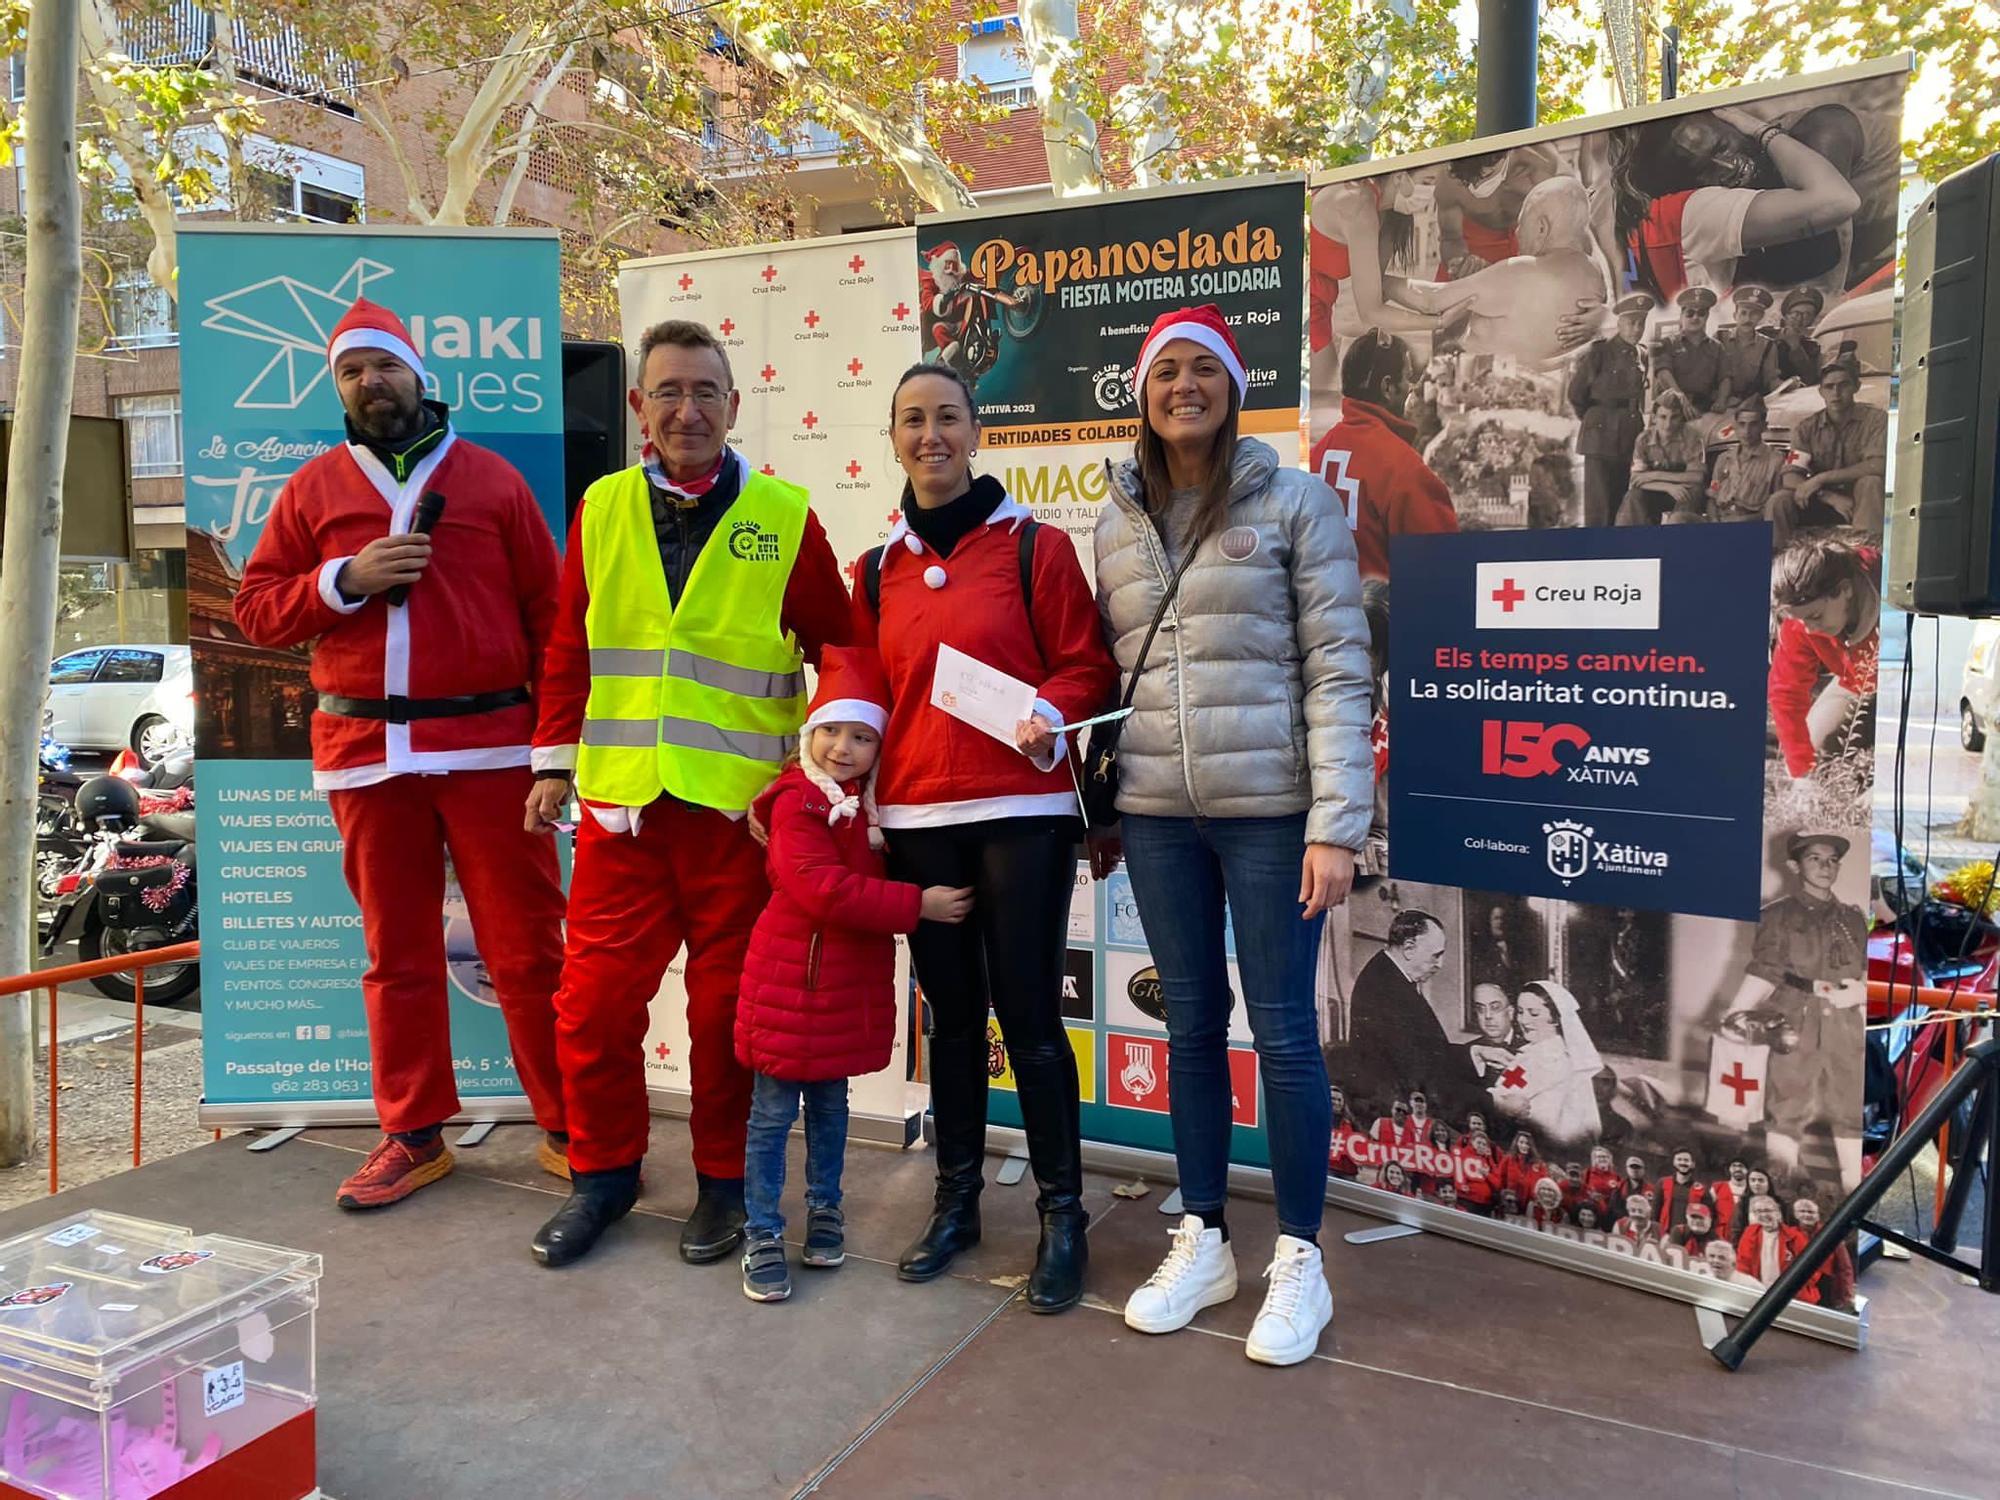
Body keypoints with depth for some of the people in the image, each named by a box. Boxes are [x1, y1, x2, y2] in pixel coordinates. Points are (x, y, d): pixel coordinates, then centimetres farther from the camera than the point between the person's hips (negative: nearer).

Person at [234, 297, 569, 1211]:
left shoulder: (491, 478, 6)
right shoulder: (312, 488, 11)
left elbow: (548, 613, 3)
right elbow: (256, 609, 8)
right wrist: (344, 579, -10)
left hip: (488, 745, -2)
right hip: (366, 750, 2)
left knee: (527, 947, 1)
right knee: (397, 951, 10)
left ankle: (569, 1128, 11)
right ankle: (413, 1136, 21)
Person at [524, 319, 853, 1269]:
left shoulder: (785, 520, -1)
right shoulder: (602, 510, 6)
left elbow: (837, 651, 3)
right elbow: (568, 647, 12)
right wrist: (554, 762, 9)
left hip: (742, 809, -2)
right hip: (618, 804, 2)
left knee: (728, 1006, 8)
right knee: (593, 1001, 6)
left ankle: (724, 1182, 28)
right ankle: (604, 1172, 29)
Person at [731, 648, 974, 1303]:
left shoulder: (877, 805, 8)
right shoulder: (797, 802, -13)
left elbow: (885, 875, 19)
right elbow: (822, 888, -24)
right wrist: (916, 904, -23)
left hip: (851, 985, 6)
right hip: (792, 977, -6)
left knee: (830, 1104, 19)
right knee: (774, 1110, 3)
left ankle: (824, 1210, 34)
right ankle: (762, 1236, 14)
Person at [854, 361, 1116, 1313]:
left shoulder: (1035, 547, 0)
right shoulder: (877, 570, 12)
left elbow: (1086, 666, -2)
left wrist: (1050, 714, -21)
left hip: (1021, 812, -4)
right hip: (915, 818, 4)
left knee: (1029, 1017, -1)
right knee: (952, 1015, 13)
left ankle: (1062, 1217, 14)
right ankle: (955, 1202, 27)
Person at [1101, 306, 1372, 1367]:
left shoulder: (1293, 502, -2)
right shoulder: (1117, 521, 11)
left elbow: (1338, 668, -6)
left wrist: (1336, 825, -13)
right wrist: (1101, 800, 8)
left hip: (1269, 806, -4)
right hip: (1156, 813, 4)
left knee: (1282, 1029, 2)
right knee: (1191, 1023, 12)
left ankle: (1299, 1262, 19)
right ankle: (1201, 1242, 27)